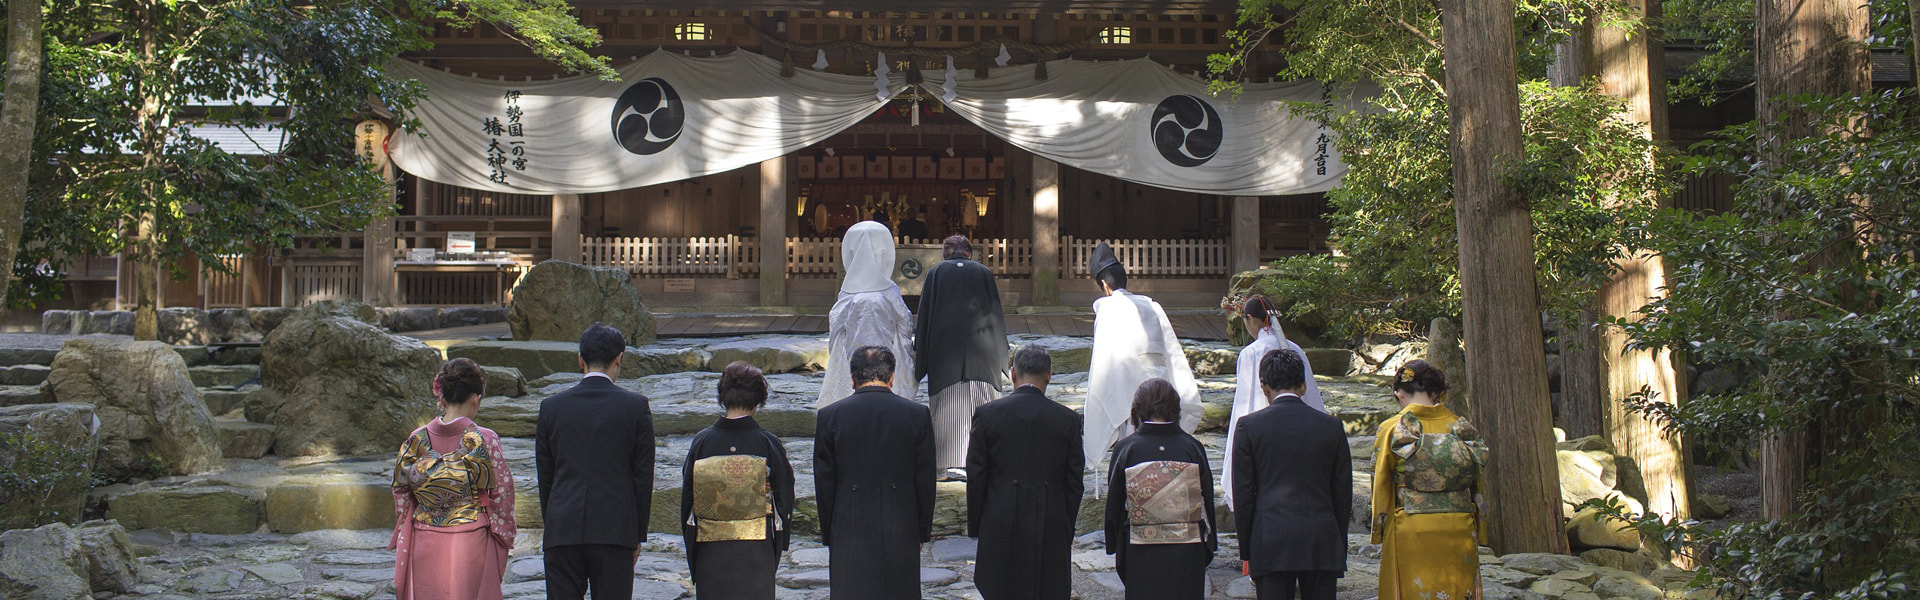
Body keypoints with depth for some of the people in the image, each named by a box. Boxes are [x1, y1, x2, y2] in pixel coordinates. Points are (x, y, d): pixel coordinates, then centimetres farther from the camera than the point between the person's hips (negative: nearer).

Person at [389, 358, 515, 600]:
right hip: (471, 548, -3)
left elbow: (401, 494, 6)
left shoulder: (417, 440, -1)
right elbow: (501, 492, -6)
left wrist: (401, 543, 16)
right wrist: (505, 536, 7)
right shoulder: (484, 440, -11)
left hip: (425, 549, 3)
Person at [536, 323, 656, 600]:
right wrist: (638, 534, 8)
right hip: (615, 530, -2)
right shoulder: (636, 406, -1)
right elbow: (643, 475, 1)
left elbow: (545, 476, 8)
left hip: (563, 529, 2)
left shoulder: (552, 406, 4)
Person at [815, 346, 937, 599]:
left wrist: (828, 534, 10)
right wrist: (923, 532, 11)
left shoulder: (829, 416, -3)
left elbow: (824, 483, 1)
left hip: (849, 531, 0)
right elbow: (925, 481, 1)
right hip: (901, 531, 0)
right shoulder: (917, 414, -3)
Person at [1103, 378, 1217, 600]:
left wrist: (1115, 549, 11)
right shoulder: (1192, 448, -3)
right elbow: (1208, 502, 3)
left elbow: (1114, 507, -1)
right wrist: (1208, 547, 14)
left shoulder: (1125, 449, -6)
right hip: (1187, 553, 1)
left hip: (1142, 555, -1)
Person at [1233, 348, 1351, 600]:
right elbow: (1343, 494, 9)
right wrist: (1339, 552, 16)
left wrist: (1246, 552, 8)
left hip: (1270, 544, -2)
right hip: (1322, 542, 2)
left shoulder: (1250, 425, -1)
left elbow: (1243, 494, 0)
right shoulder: (1331, 426, 5)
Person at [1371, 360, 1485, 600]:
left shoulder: (1391, 430, -4)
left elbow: (1381, 486, 0)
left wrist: (1380, 531, 9)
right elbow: (1476, 486, 10)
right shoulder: (1462, 428, 4)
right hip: (1459, 529, 3)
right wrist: (1476, 533, 19)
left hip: (1410, 530, -3)